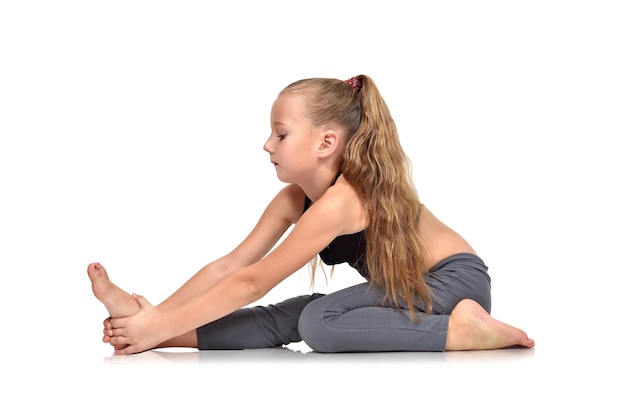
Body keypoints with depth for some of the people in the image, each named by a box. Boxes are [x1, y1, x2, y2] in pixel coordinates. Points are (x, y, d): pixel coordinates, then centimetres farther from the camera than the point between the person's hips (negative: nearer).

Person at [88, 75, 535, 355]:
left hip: (455, 282, -8)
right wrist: (157, 318, -12)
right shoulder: (294, 199, -2)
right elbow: (227, 267, -3)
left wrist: (162, 326, -22)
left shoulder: (340, 201, -27)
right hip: (406, 289, 8)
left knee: (319, 322, -27)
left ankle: (461, 330, -28)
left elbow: (251, 283, -25)